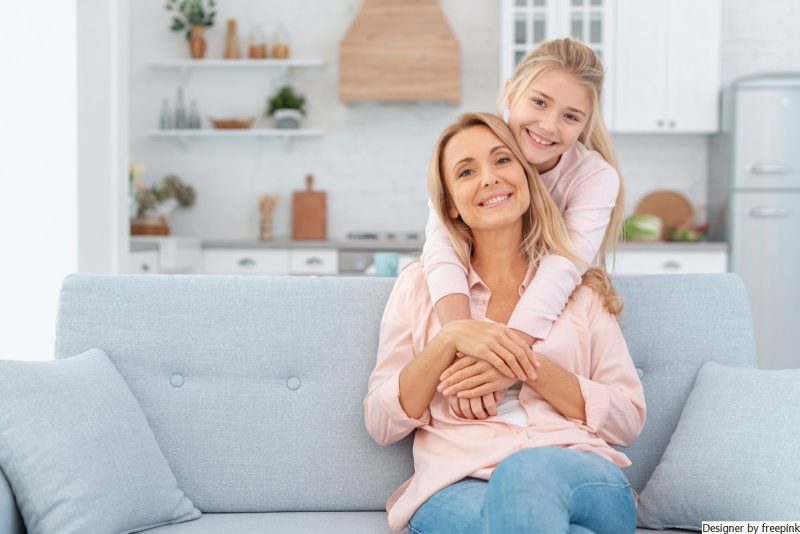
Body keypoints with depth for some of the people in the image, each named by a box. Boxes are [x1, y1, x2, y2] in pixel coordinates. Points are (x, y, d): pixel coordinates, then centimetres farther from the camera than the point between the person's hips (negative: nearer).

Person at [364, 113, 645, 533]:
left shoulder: (581, 288, 16)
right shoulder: (419, 285, 15)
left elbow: (629, 420, 8)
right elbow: (380, 424, 8)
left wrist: (528, 368, -7)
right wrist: (449, 340, -8)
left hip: (580, 479, 1)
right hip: (458, 485, -1)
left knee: (527, 471, -37)